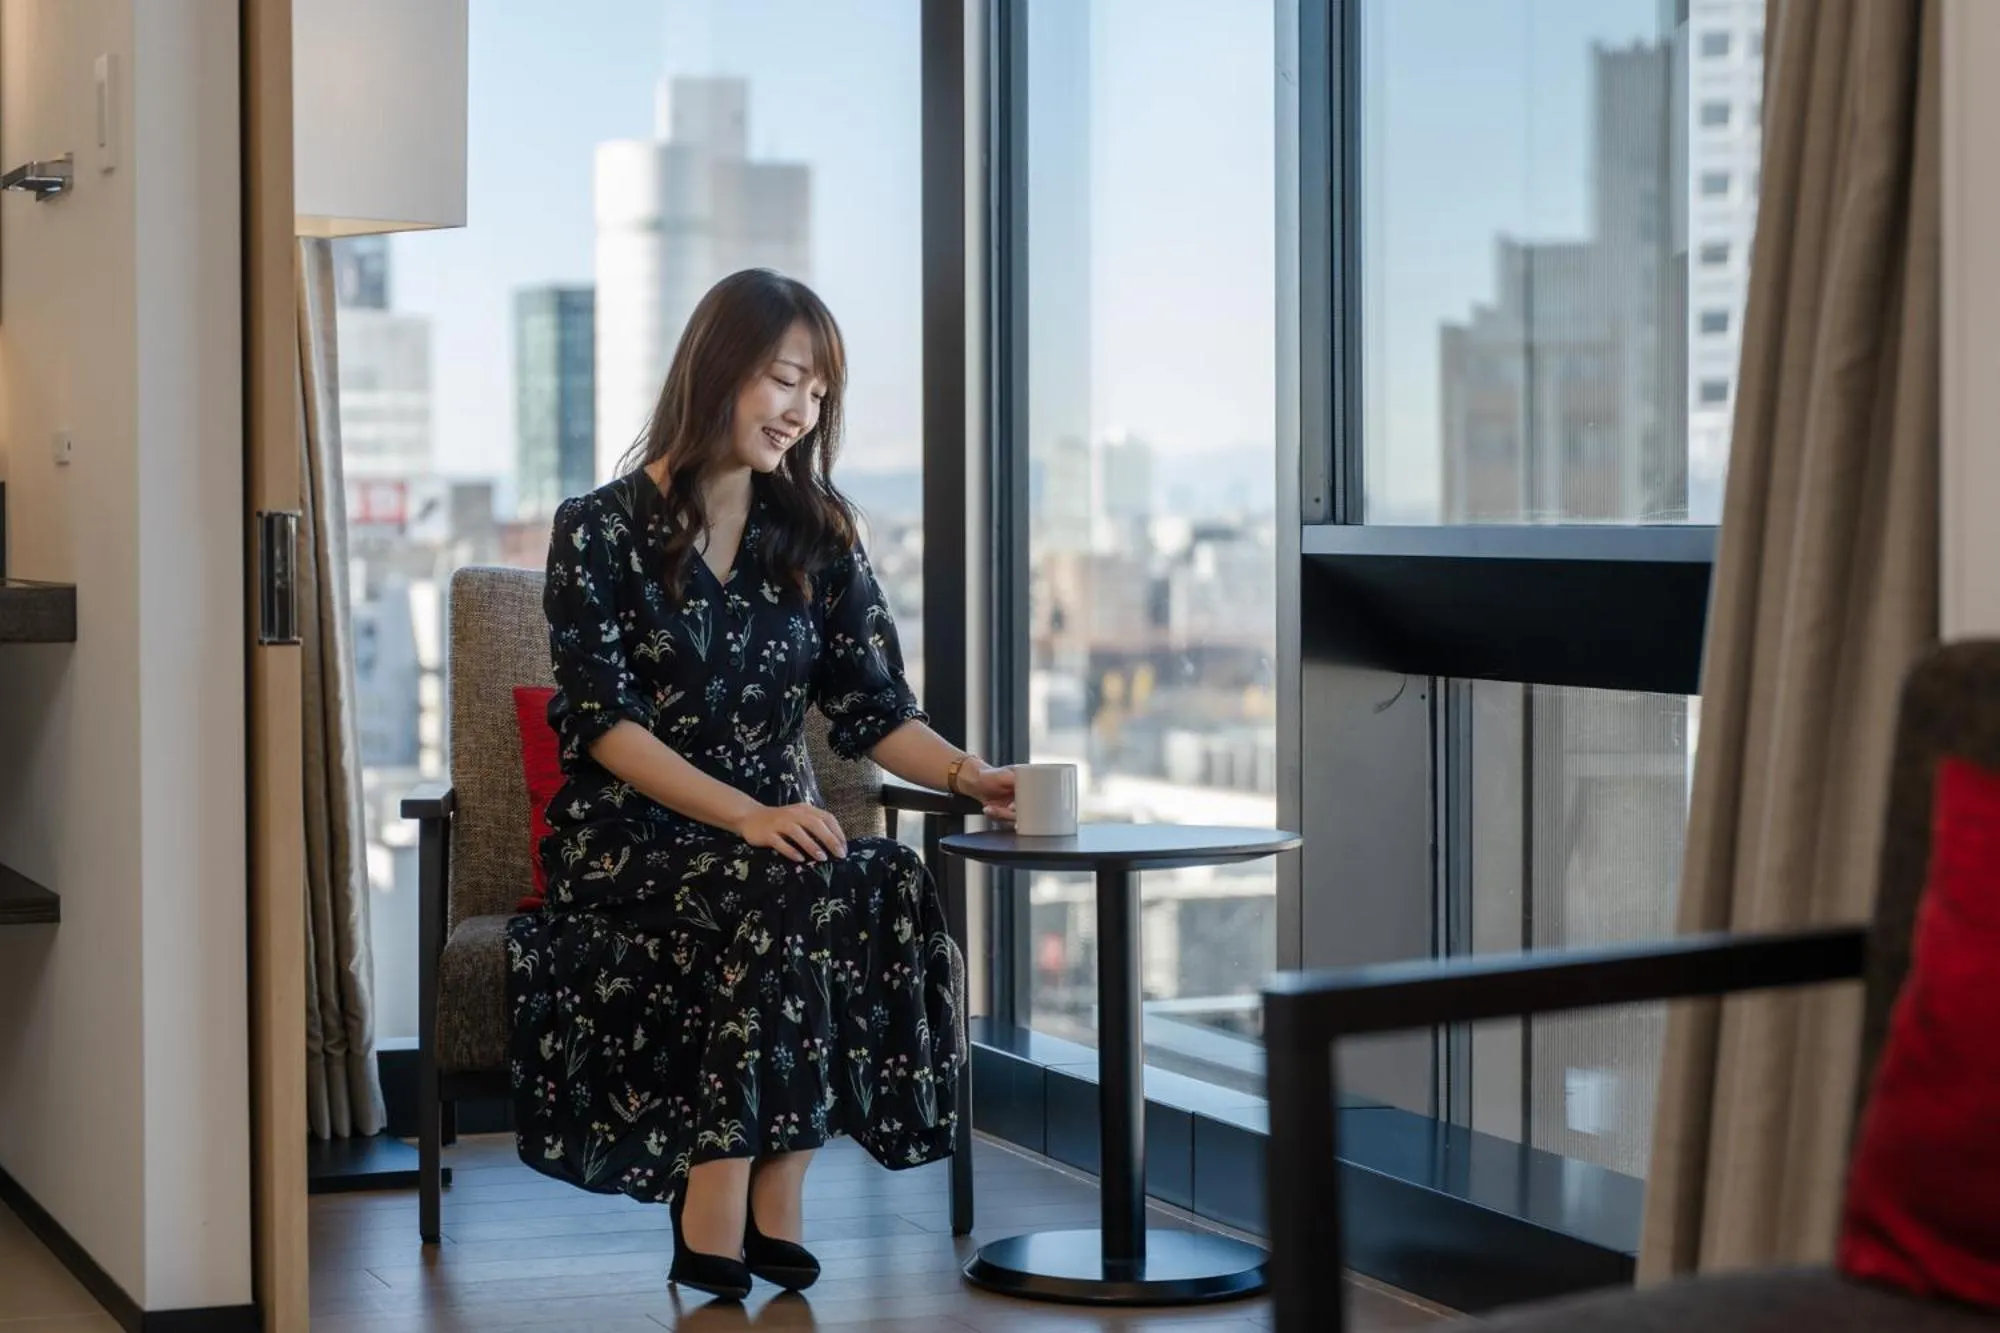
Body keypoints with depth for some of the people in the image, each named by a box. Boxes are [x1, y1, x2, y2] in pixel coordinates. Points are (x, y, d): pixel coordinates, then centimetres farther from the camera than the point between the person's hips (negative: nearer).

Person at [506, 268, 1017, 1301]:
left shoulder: (816, 533, 10)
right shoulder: (600, 532, -3)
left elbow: (872, 708, 4)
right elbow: (604, 722, -11)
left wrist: (966, 774, -17)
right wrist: (747, 816, -23)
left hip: (779, 835, 4)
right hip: (627, 843, -4)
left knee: (893, 885, -29)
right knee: (790, 898, -34)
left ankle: (744, 1215, -25)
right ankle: (722, 1225, -27)